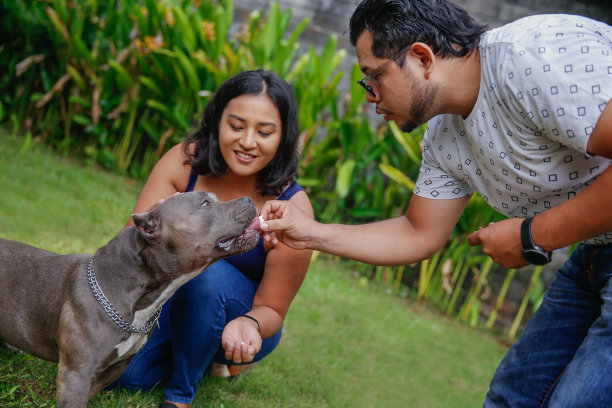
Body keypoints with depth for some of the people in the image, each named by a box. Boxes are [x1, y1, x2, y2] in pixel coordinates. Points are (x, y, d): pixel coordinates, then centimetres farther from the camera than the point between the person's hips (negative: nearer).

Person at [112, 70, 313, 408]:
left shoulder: (291, 209, -24)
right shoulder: (185, 161, -16)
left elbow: (272, 309, -16)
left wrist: (249, 325, -40)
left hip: (244, 320, -3)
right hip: (175, 297, 3)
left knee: (209, 273, -33)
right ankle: (206, 357, 11)